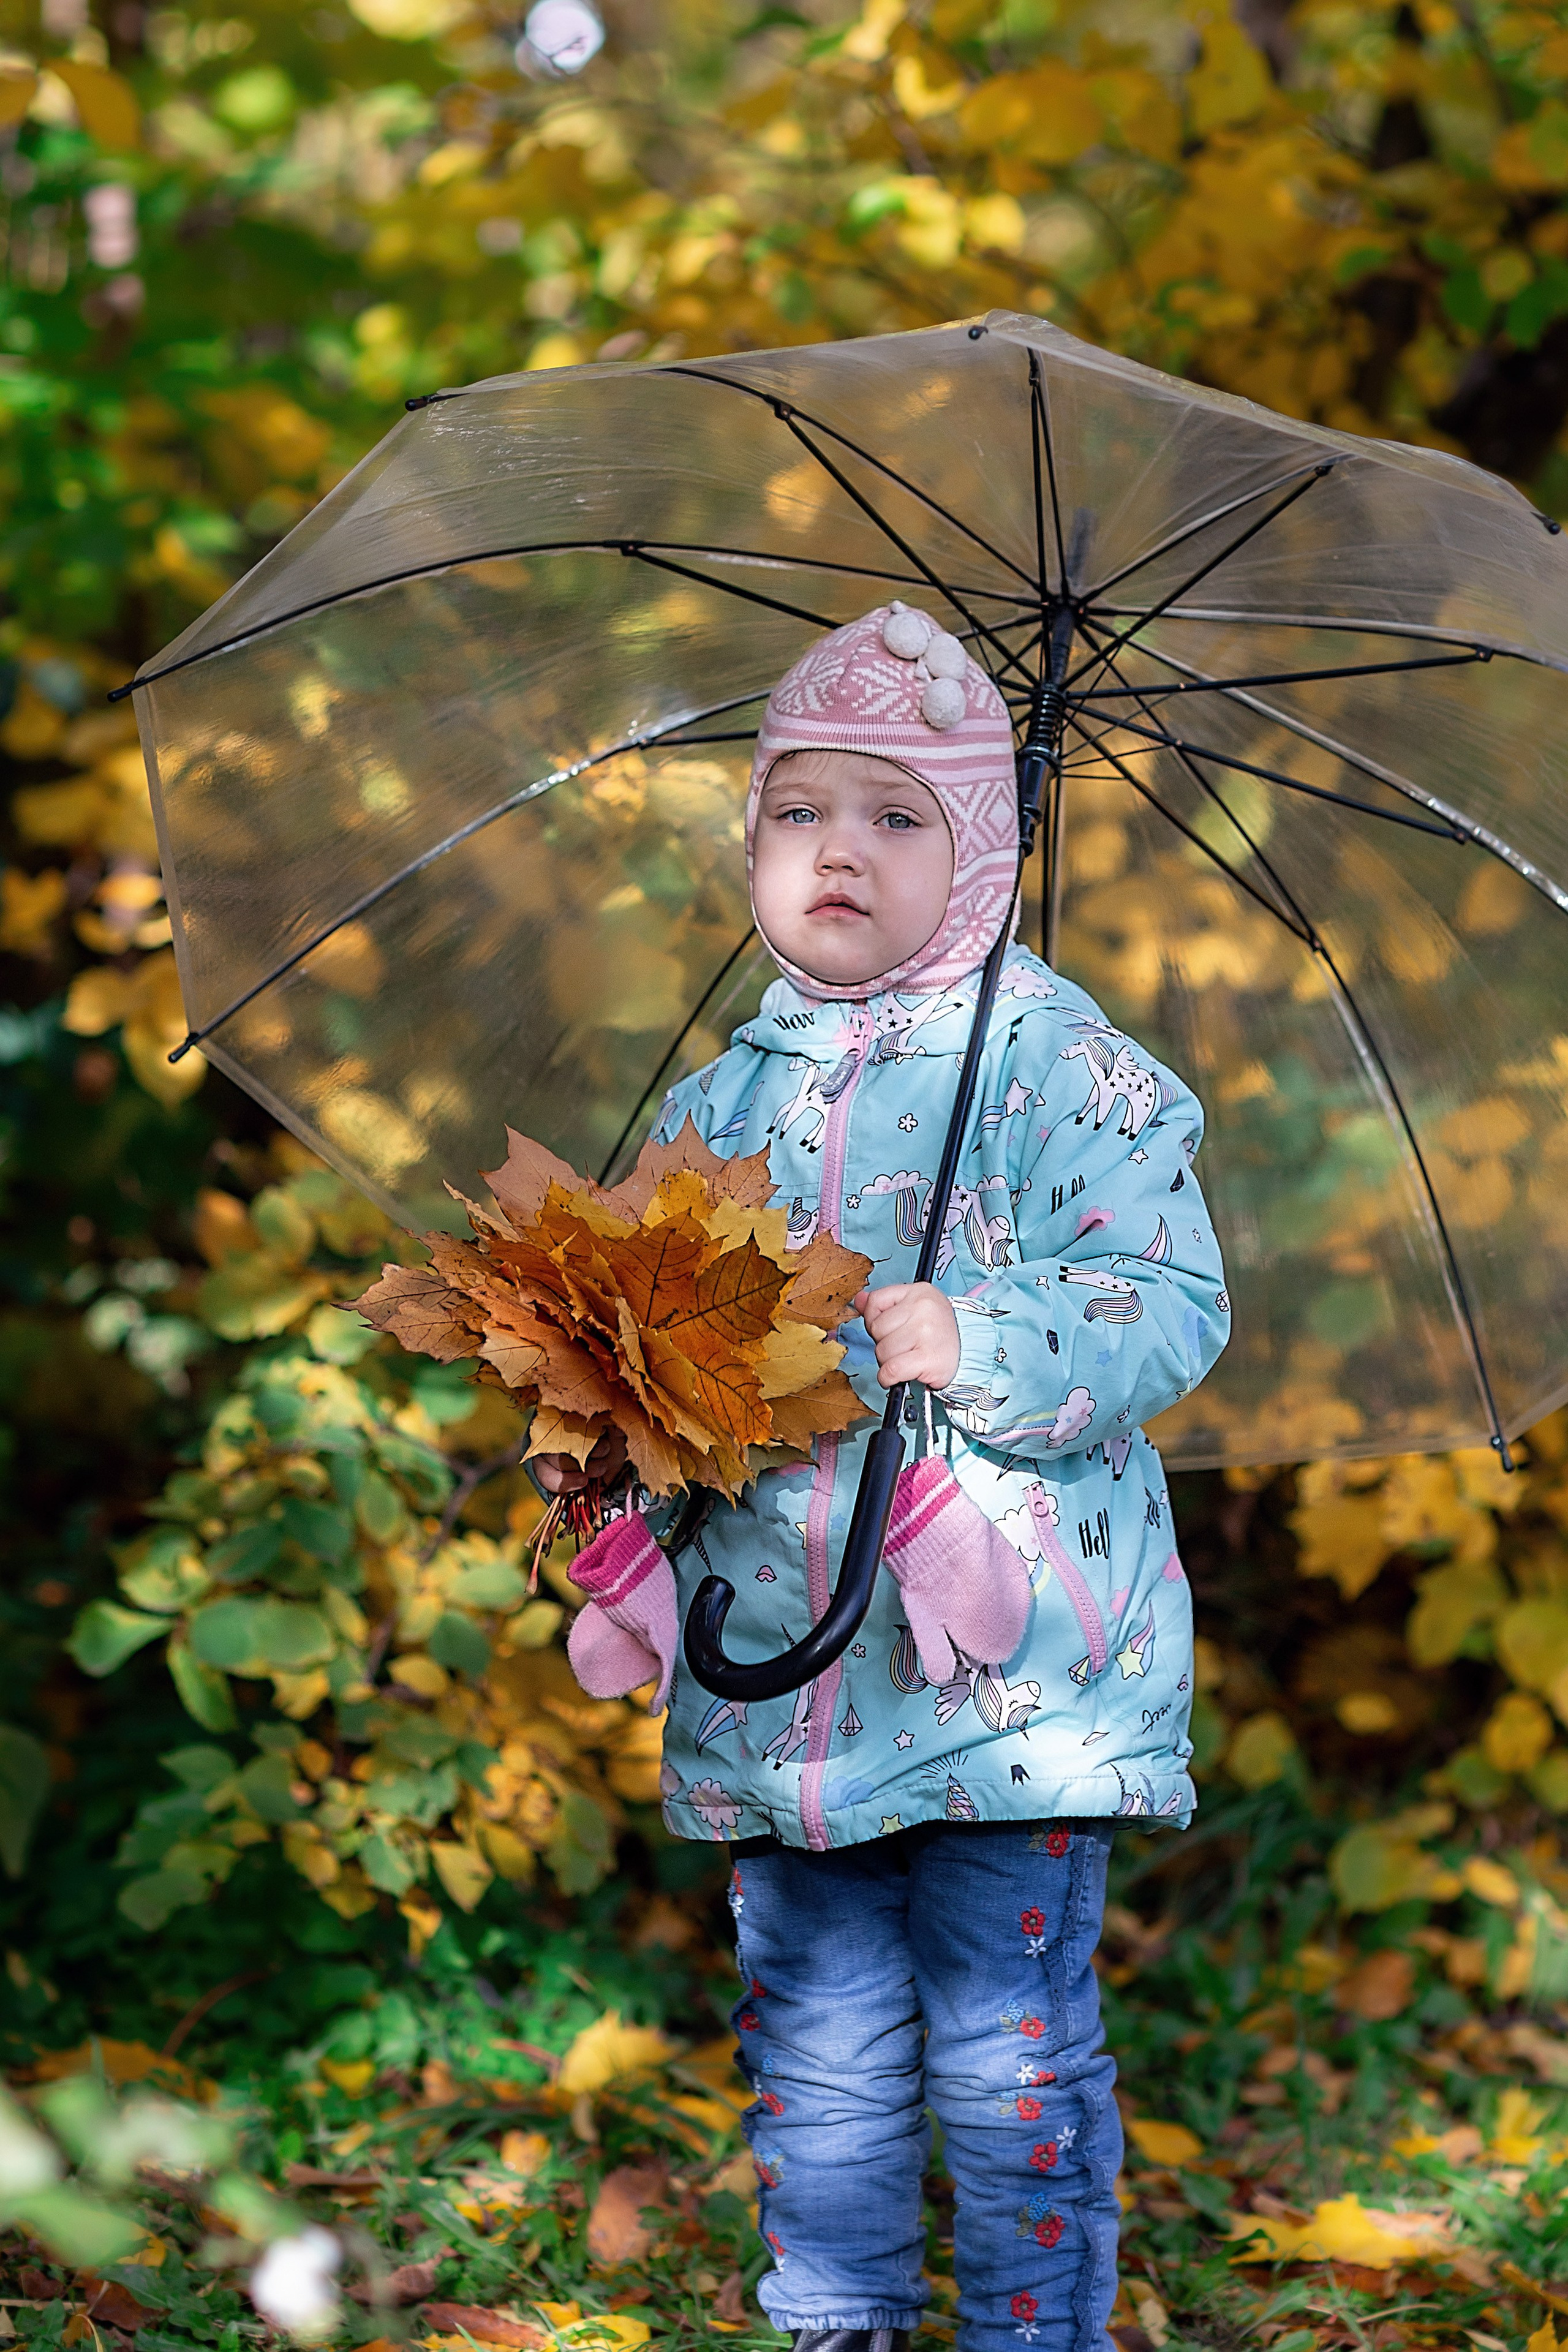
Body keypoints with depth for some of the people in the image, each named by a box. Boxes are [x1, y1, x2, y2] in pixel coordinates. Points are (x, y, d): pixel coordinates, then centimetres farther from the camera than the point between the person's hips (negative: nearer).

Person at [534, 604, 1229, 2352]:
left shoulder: (1057, 1063, -5)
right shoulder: (723, 1098, 11)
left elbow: (1173, 1305, -11)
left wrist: (979, 1346, -24)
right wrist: (610, 1436, -1)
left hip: (1009, 1659, -5)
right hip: (778, 1665, 5)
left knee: (1005, 2053, 1)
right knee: (818, 2046, 13)